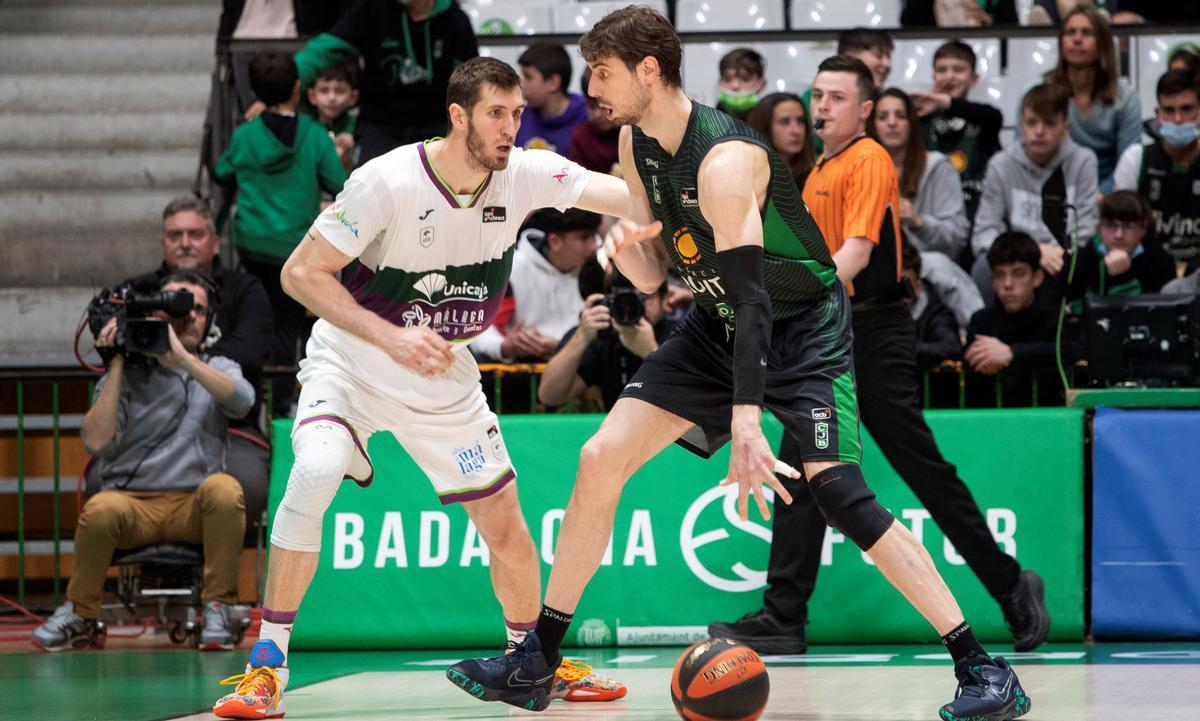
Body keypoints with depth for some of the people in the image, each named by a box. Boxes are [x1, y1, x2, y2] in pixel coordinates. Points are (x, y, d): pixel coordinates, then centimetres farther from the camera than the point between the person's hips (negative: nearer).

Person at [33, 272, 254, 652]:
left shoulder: (218, 369, 15)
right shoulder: (127, 374, 9)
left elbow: (241, 400, -11)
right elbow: (97, 442, -7)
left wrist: (181, 357, -16)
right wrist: (116, 365, -6)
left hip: (194, 507, 1)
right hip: (132, 503, -1)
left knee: (223, 488, -33)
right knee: (101, 509, -35)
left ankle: (218, 607, -20)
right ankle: (79, 614, -10)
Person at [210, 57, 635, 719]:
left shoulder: (526, 176, -14)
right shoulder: (388, 182, -25)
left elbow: (631, 199, -21)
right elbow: (300, 274, -22)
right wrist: (391, 338, -29)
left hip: (444, 376, 4)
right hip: (351, 360, -4)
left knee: (505, 523, 6)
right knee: (316, 472, -30)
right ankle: (266, 667, -21)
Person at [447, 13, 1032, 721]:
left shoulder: (723, 161, -28)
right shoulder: (637, 144, -2)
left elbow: (751, 299, -34)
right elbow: (653, 276, 5)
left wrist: (746, 427, -42)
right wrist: (629, 246, -20)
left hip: (806, 325, -8)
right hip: (718, 325, 8)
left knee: (837, 490, -23)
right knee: (602, 459, -1)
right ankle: (537, 662, 9)